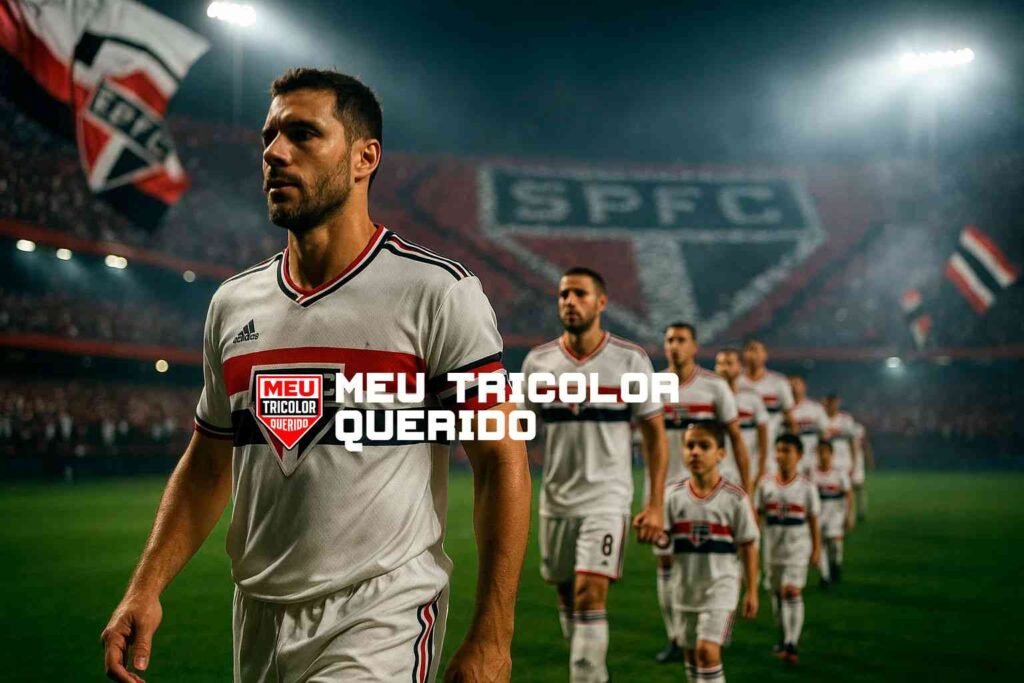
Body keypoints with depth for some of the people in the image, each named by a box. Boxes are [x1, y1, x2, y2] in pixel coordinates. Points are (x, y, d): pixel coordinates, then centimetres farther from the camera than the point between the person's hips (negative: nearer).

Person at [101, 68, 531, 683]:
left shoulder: (436, 293, -10)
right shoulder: (232, 304, 8)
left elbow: (501, 461, -11)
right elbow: (208, 464, 15)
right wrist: (146, 589, 3)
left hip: (380, 620, -5)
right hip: (258, 620, 6)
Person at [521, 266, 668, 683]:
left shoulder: (630, 361, -5)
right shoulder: (537, 362, 2)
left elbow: (654, 433, -1)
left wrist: (656, 505, -7)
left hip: (606, 499, -4)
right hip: (555, 500, 4)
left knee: (590, 598, -14)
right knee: (567, 600, 12)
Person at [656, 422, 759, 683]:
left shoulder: (735, 497, -9)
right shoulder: (673, 495, -2)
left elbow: (748, 546, -2)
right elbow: (664, 545, -2)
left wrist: (751, 591, -1)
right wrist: (658, 538, -25)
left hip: (720, 587, -4)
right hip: (685, 589, 4)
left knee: (707, 650, -16)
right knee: (691, 653, 14)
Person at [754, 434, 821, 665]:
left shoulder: (806, 486, -4)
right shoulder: (765, 484, 0)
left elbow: (813, 521, 0)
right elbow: (757, 515, 2)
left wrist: (816, 549, 1)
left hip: (797, 550, -3)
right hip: (773, 549, 3)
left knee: (792, 593, -14)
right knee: (777, 594, 13)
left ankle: (792, 645, -16)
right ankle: (784, 637, 31)